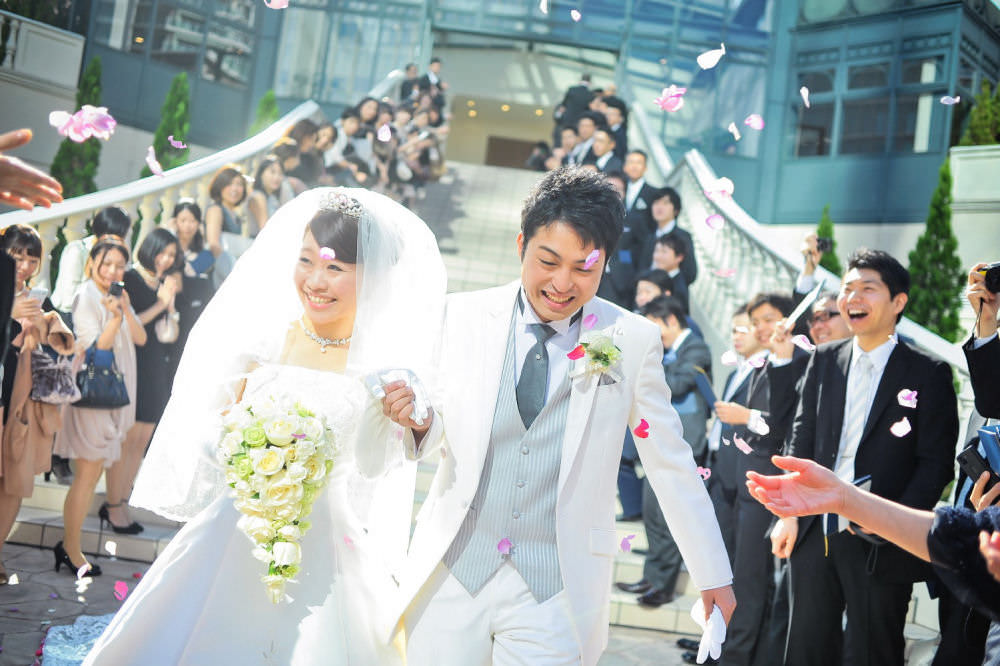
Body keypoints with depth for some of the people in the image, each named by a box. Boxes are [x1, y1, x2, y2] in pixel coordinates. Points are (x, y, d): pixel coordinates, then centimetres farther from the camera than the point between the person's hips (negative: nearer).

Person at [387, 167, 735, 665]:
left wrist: (713, 577, 7)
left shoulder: (633, 341, -3)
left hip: (557, 592, -1)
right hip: (452, 573, 1)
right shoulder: (462, 318, -1)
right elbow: (440, 437, 6)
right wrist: (419, 419, -17)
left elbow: (670, 463, 4)